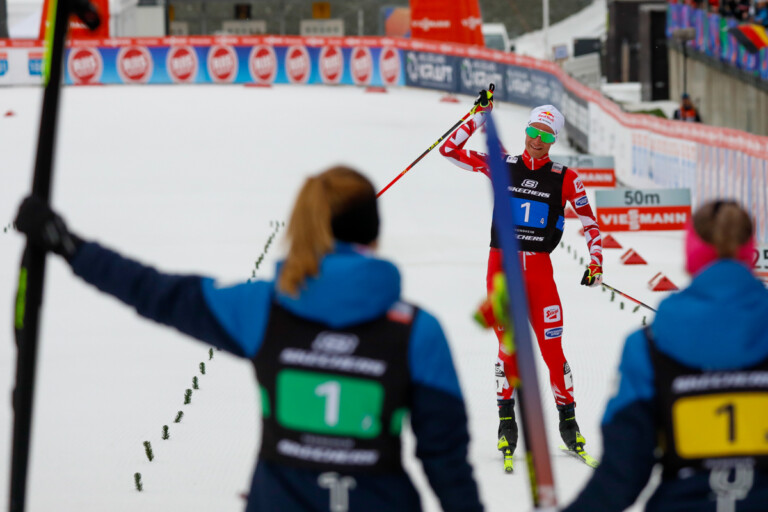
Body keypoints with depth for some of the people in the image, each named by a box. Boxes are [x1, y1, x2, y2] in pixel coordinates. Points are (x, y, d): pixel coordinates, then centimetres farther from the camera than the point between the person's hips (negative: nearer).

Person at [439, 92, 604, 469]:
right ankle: (506, 422, 3)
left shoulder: (565, 179, 3)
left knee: (552, 349, -3)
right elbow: (450, 150, 4)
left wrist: (595, 264, -6)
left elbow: (590, 223, 5)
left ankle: (568, 421, 7)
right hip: (501, 265, 0)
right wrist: (480, 115, -1)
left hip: (539, 269, 0)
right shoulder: (502, 167, 5)